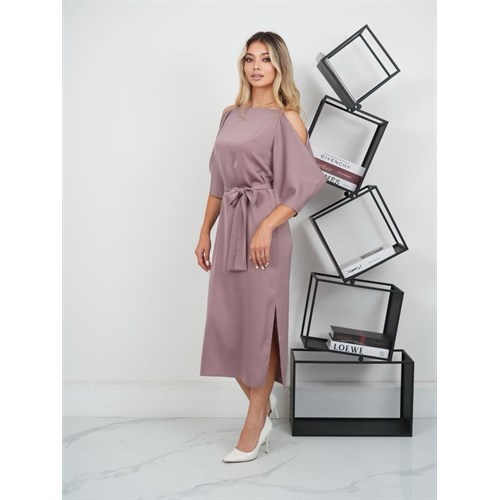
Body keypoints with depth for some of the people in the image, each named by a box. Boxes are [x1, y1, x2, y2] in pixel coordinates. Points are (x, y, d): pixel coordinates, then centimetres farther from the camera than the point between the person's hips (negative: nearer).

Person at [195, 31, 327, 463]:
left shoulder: (286, 119, -4)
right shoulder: (231, 116, 15)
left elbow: (305, 184, -11)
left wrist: (266, 227, -19)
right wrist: (205, 231, 14)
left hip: (264, 228, -6)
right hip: (229, 228, 7)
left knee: (259, 322, 0)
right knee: (226, 321, 8)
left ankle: (254, 427, 14)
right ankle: (263, 402, 30)